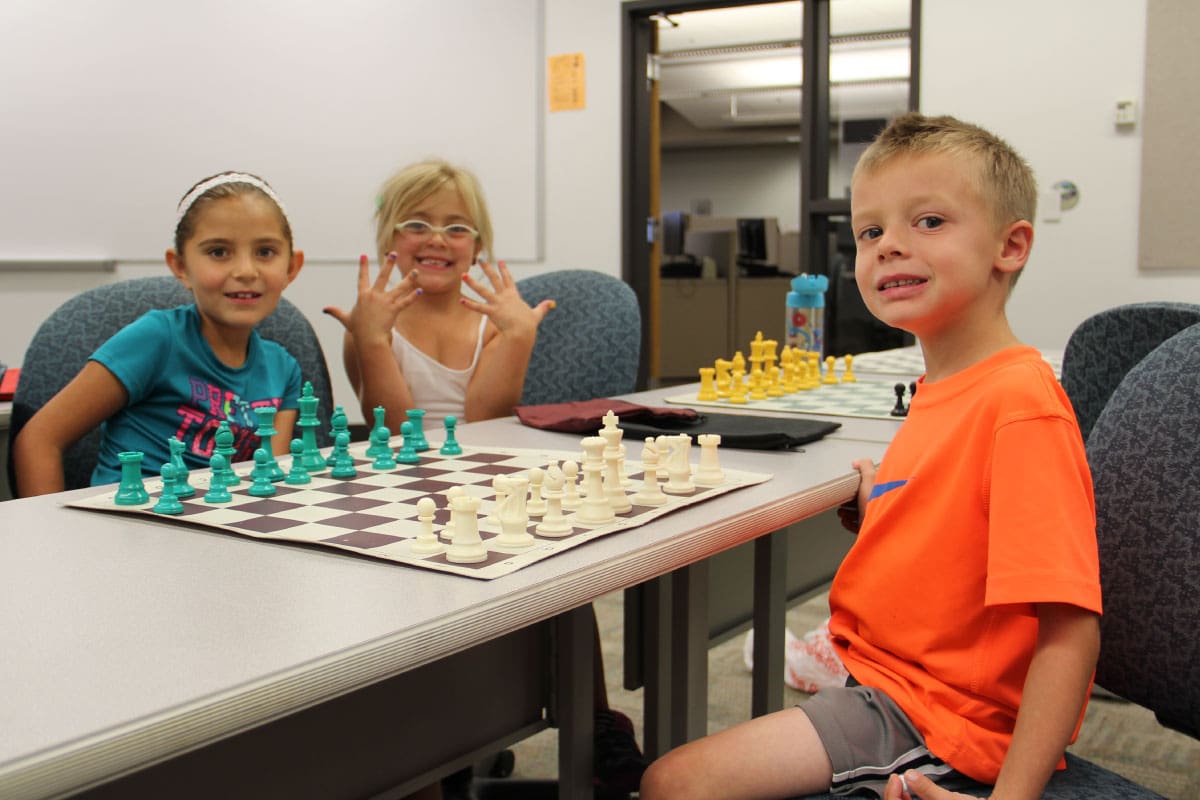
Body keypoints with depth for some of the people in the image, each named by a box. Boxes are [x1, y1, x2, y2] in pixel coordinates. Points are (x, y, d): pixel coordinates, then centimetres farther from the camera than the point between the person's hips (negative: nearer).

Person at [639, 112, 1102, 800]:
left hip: (933, 718, -8)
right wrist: (878, 494, 10)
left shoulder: (1018, 402, -22)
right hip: (887, 680, 8)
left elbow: (1069, 627, -26)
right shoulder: (942, 390, 5)